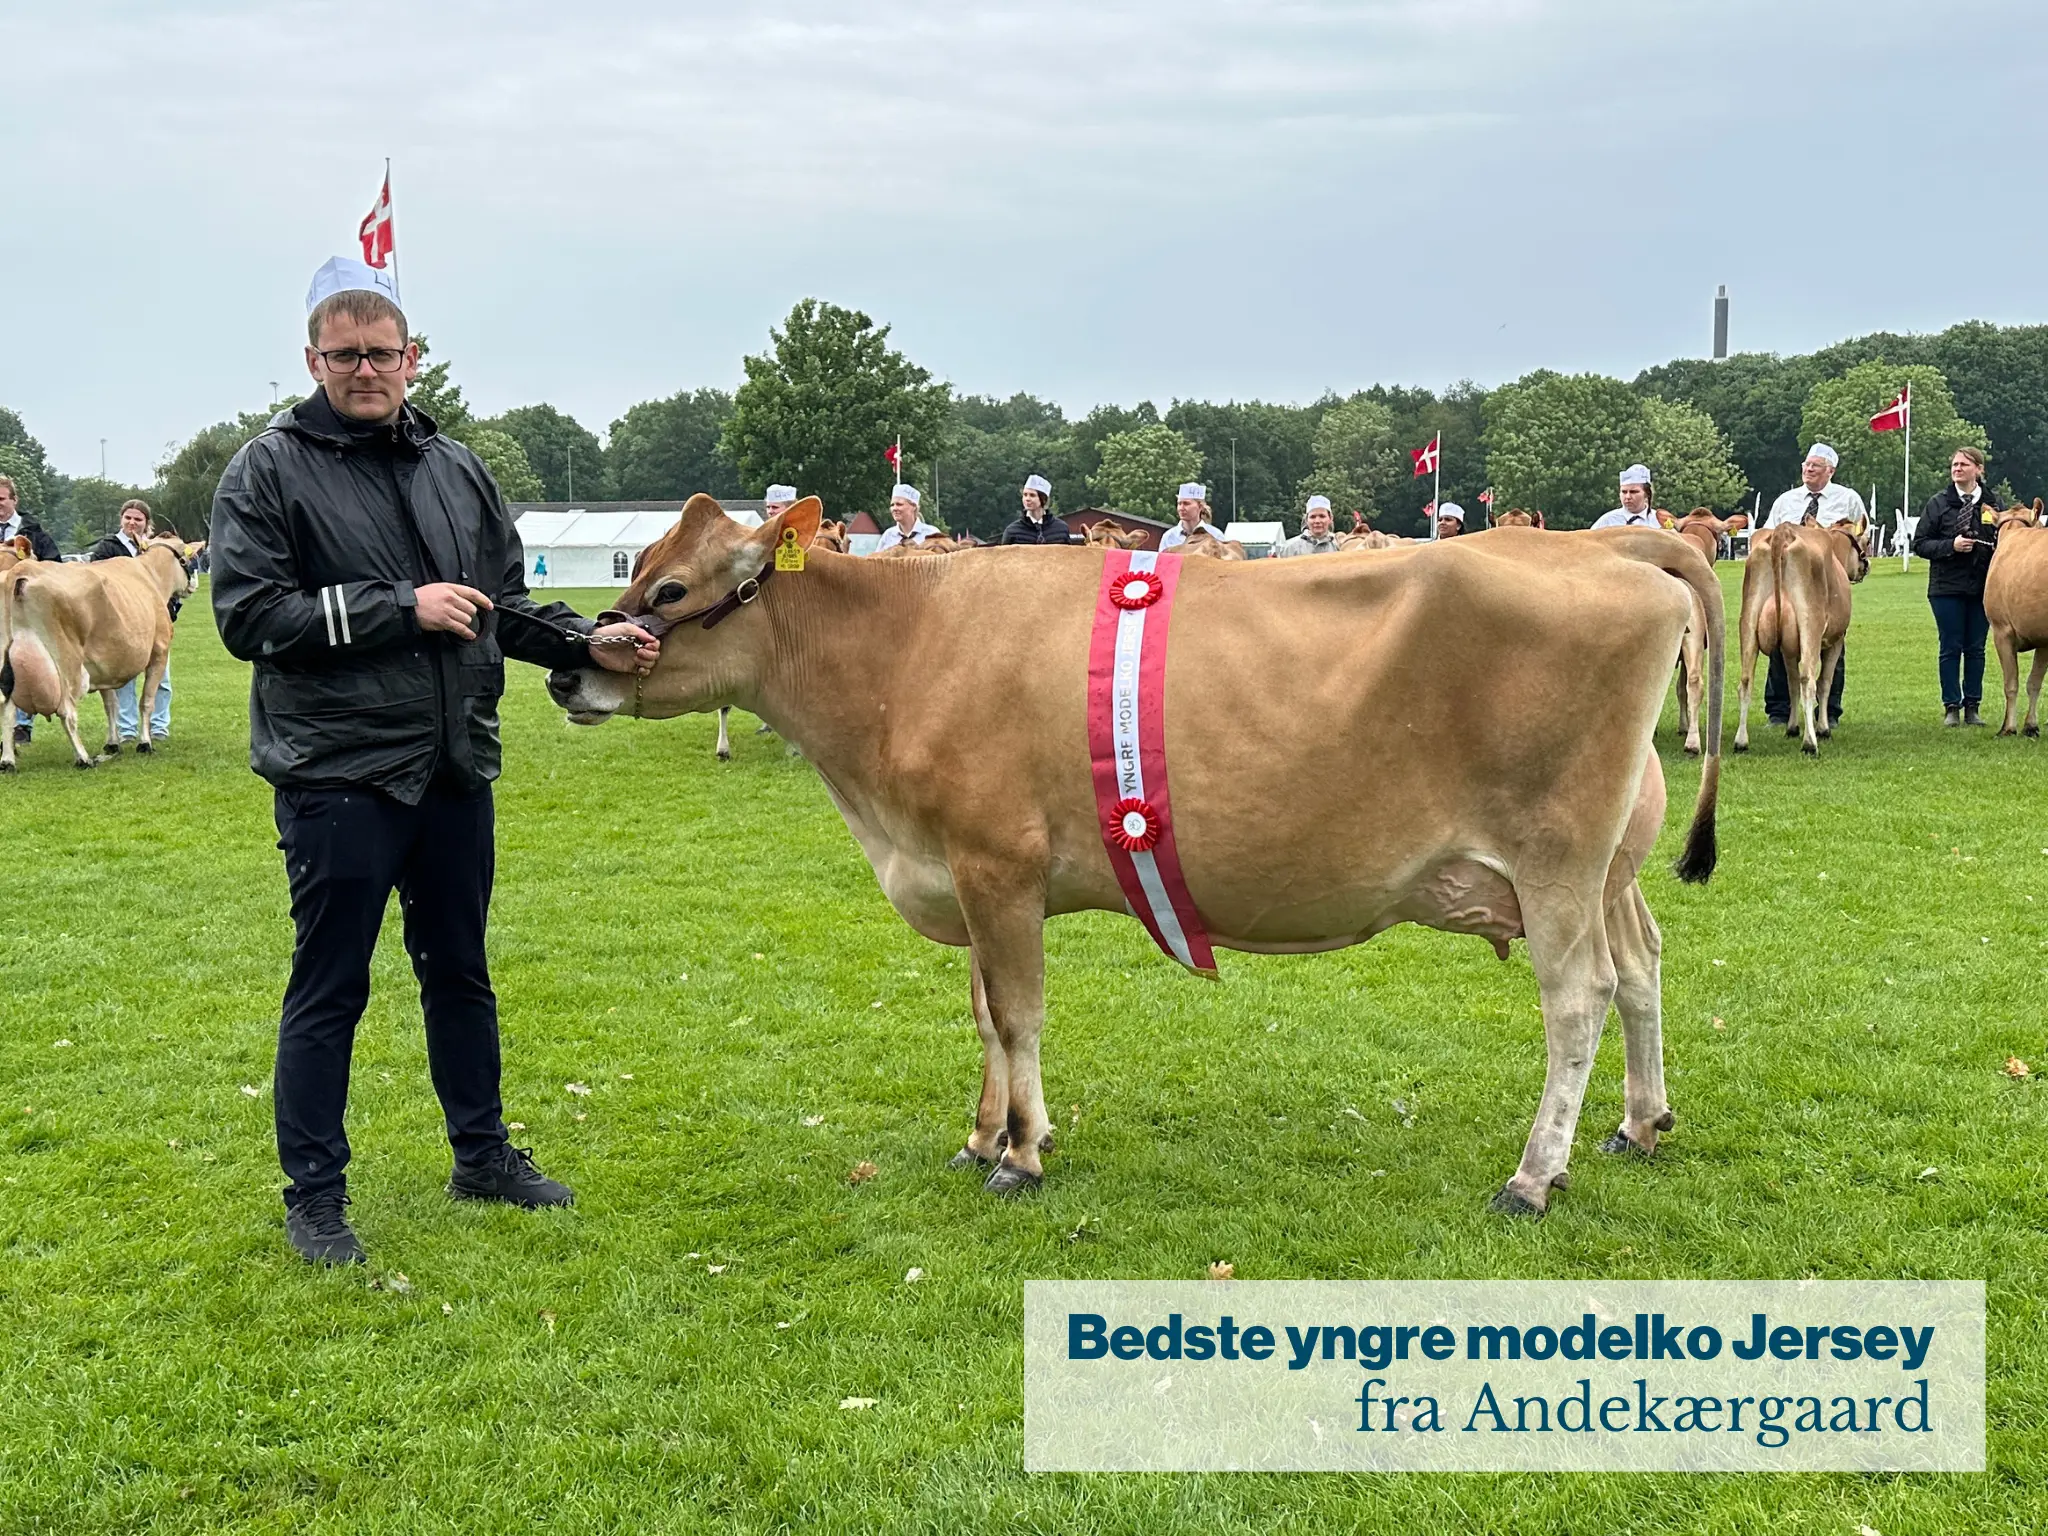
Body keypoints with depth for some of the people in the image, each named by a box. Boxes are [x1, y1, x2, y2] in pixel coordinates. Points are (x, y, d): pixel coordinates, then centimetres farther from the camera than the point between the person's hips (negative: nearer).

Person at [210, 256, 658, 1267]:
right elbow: (248, 617, -13)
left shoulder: (458, 471, 12)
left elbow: (504, 606, 19)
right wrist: (400, 609, -17)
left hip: (456, 767, 6)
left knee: (460, 973, 17)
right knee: (329, 989, 2)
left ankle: (483, 1156, 32)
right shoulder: (269, 472, -5)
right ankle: (314, 1195, 16)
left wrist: (587, 644, 2)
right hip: (335, 776, -5)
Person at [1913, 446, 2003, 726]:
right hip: (1947, 588, -2)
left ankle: (1972, 707, 13)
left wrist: (1998, 545, -9)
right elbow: (1920, 544, -3)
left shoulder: (1993, 504, 6)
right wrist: (1951, 545, -17)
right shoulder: (1938, 503, 0)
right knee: (1951, 648, 2)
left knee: (1976, 648, 6)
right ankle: (1951, 708, 7)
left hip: (1982, 587, 2)